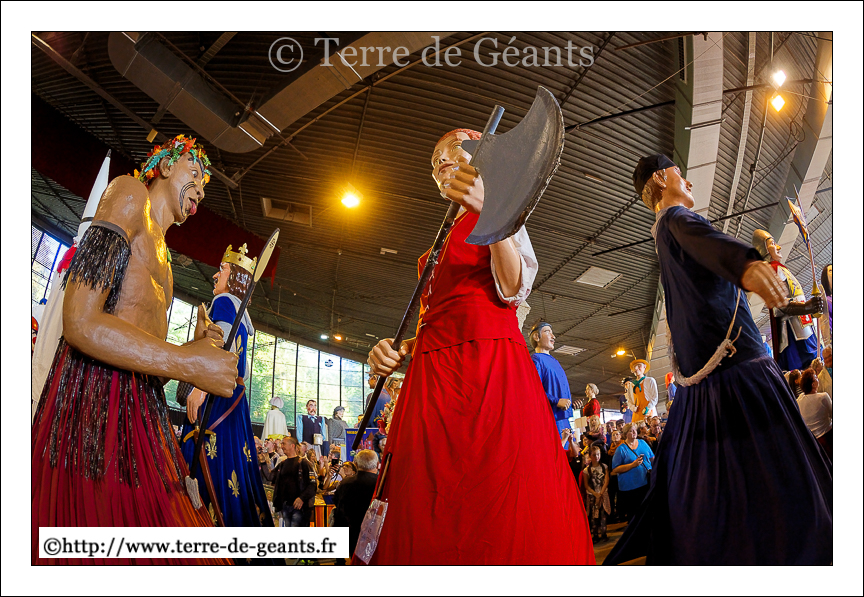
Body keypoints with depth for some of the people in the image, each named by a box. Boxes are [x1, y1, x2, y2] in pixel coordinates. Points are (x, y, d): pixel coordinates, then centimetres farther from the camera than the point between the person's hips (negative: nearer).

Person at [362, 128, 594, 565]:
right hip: (433, 372, 6)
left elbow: (513, 289, -7)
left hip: (491, 365, -6)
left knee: (500, 504, -12)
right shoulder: (442, 237, 30)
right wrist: (396, 350, 5)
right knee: (427, 518, -1)